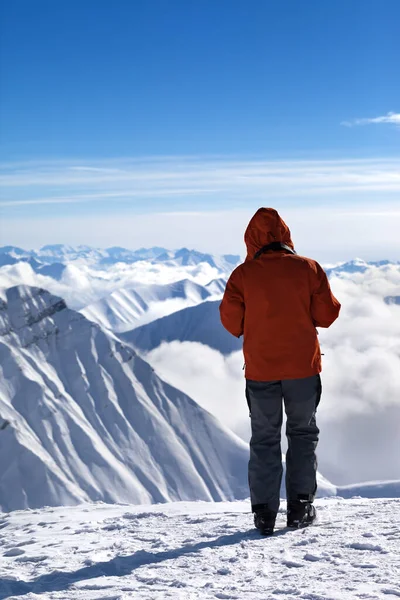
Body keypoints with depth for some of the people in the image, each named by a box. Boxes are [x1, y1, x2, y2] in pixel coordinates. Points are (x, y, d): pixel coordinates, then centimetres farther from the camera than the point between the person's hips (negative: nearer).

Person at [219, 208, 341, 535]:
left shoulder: (243, 275, -7)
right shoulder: (308, 269, -6)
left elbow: (232, 322, -5)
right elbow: (327, 315, -3)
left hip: (260, 370, 0)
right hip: (303, 367, 0)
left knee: (264, 438, 10)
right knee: (303, 433, 15)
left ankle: (265, 512, 8)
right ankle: (300, 506, 12)